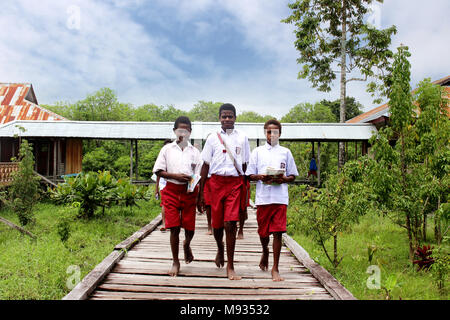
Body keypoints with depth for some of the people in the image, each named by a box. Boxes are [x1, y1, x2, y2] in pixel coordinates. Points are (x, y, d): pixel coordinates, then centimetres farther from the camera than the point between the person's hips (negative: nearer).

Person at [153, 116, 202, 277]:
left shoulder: (194, 151, 8)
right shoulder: (167, 149, 6)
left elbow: (199, 174, 5)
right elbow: (159, 171, 2)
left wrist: (194, 185, -15)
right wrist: (176, 176, -12)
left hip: (189, 191, 1)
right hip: (172, 190, -1)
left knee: (190, 228, 4)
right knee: (174, 227, -2)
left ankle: (187, 245, 39)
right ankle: (175, 262, 13)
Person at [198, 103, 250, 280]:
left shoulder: (242, 137, 9)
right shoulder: (213, 138, 8)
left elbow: (245, 165, 12)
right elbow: (205, 166, 9)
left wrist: (246, 191, 8)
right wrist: (200, 194, 7)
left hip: (235, 182, -1)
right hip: (216, 181, 1)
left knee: (230, 224, -9)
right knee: (217, 224, 8)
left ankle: (230, 267, 1)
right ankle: (220, 247, 42)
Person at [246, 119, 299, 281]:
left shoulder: (285, 152, 11)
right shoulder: (258, 151, 10)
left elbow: (293, 176, 12)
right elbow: (250, 175, 9)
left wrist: (283, 179, -9)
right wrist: (260, 177, -12)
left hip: (280, 197, -1)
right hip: (263, 197, 1)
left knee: (277, 232, -6)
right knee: (263, 231, 10)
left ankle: (275, 268, 4)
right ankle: (265, 252, 43)